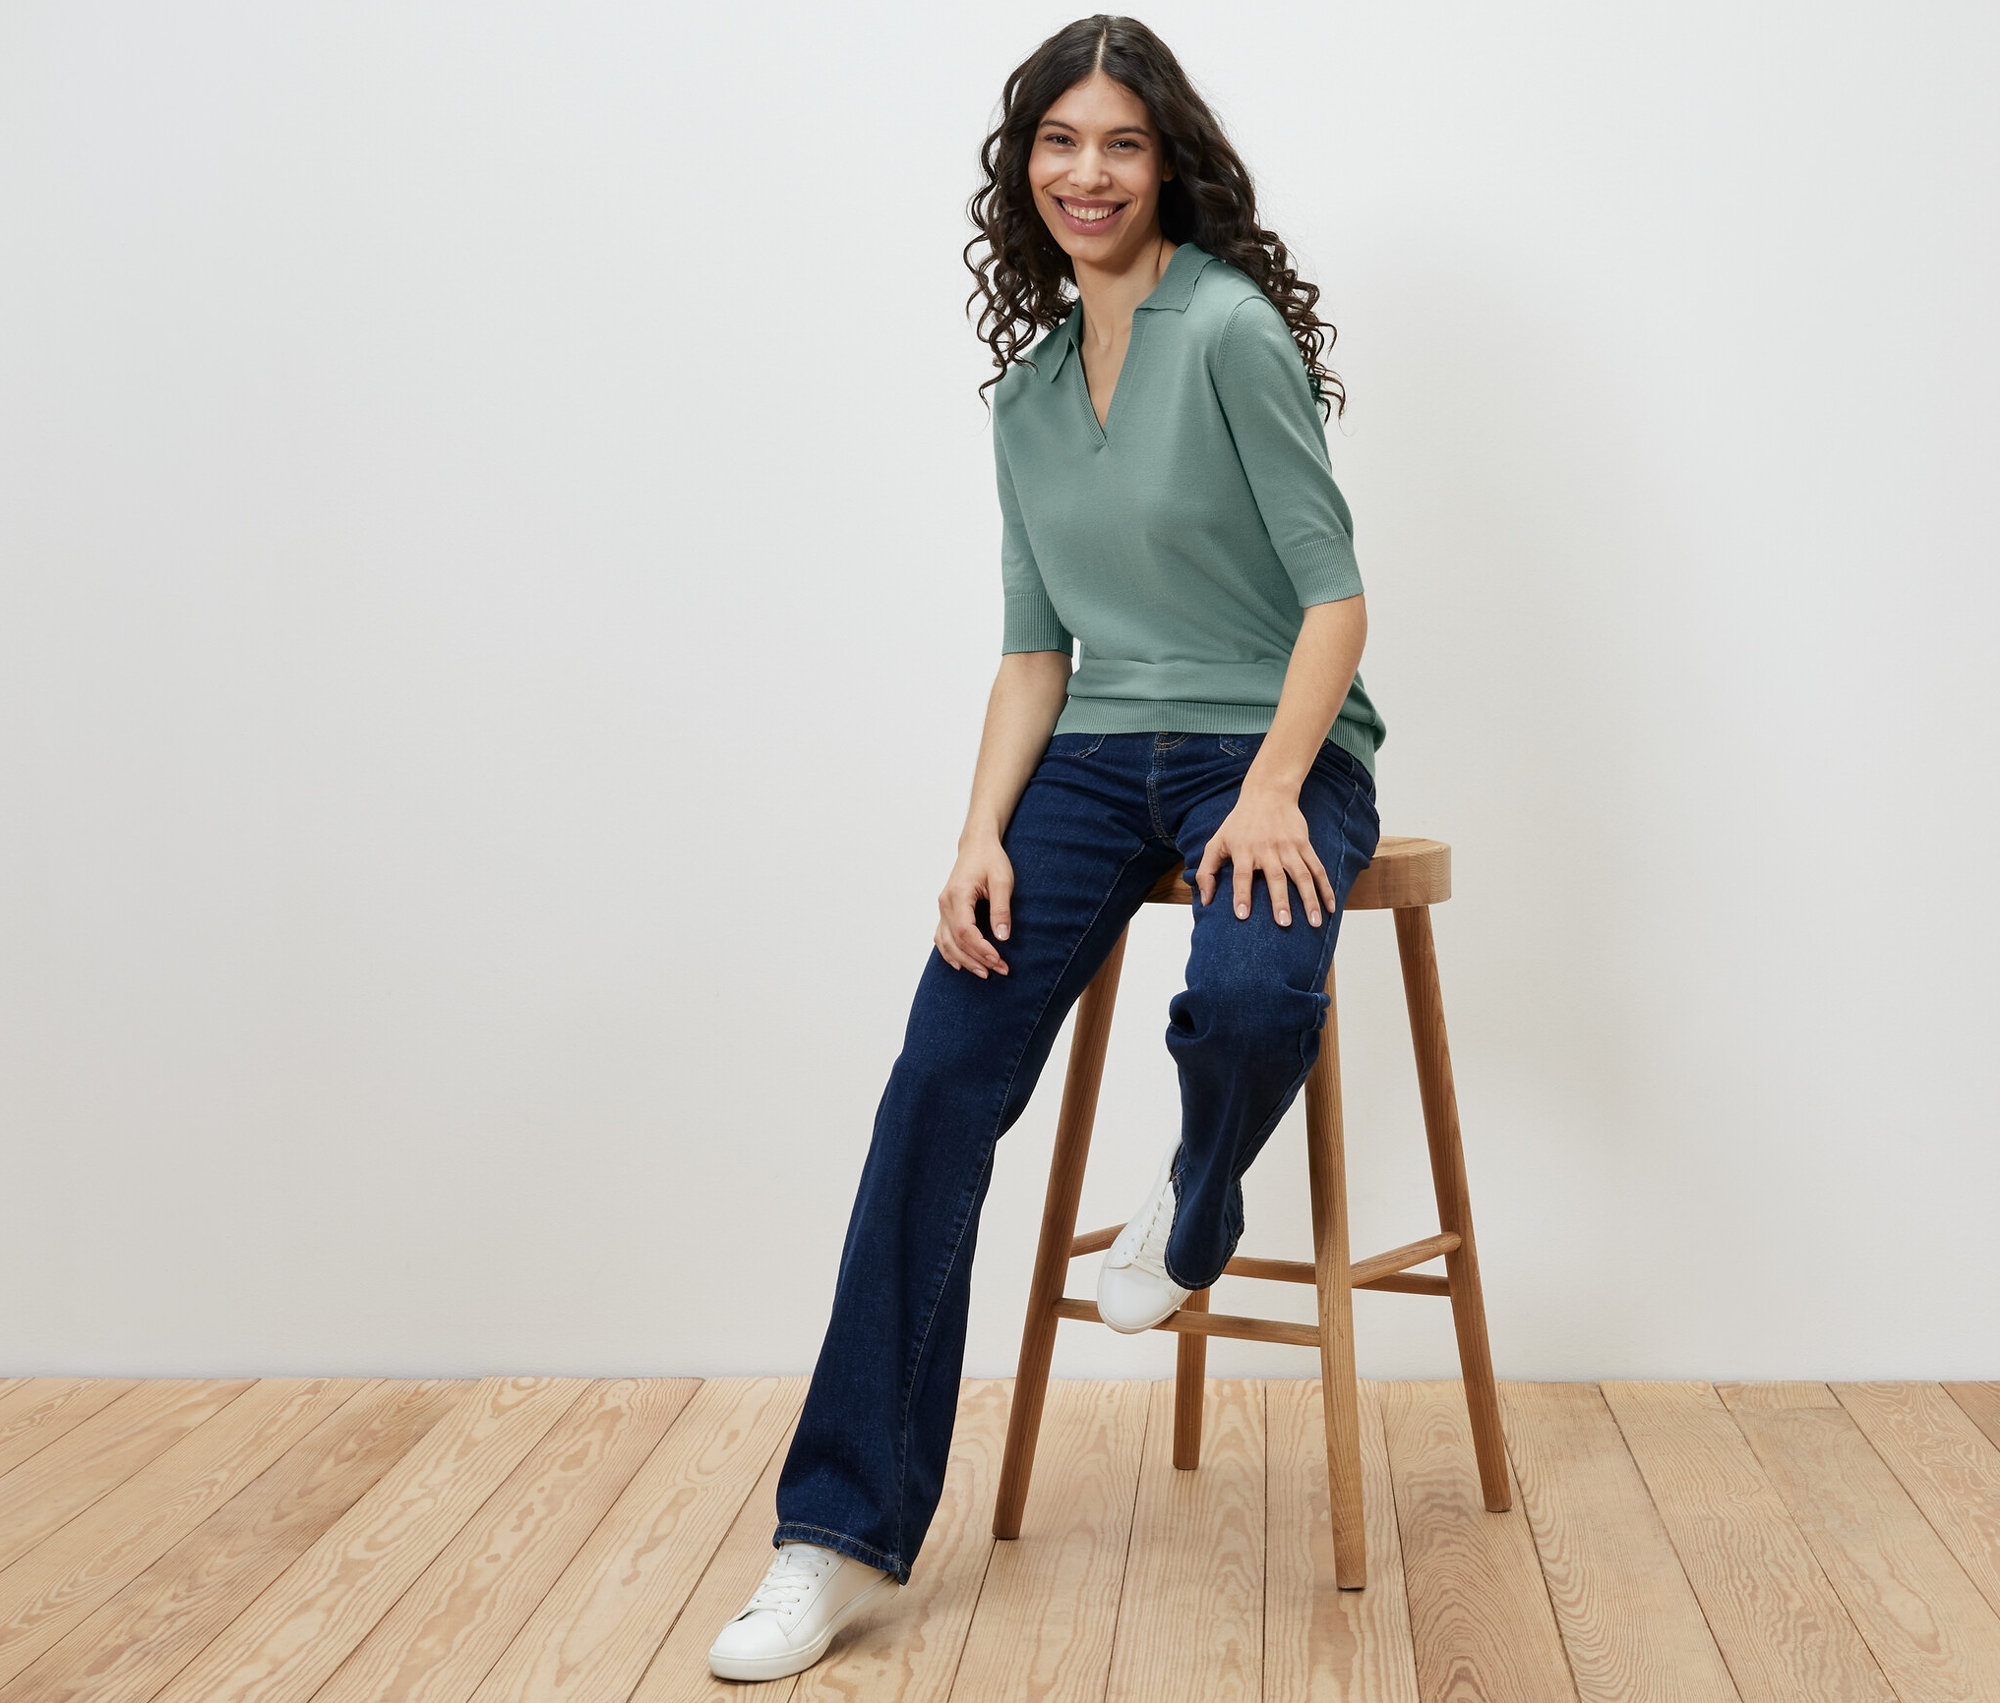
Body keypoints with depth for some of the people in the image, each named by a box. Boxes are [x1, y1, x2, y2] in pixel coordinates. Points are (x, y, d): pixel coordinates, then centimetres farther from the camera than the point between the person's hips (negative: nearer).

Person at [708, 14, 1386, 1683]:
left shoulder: (1229, 330, -7)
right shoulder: (1029, 391, 13)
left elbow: (1334, 594, -10)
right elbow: (1034, 648, 13)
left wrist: (1269, 794, -22)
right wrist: (982, 835, -2)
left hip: (1272, 749, -5)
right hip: (1097, 760, 5)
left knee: (1253, 997, -37)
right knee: (942, 1070, -16)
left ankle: (1195, 1212, 3)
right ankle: (843, 1532, -13)